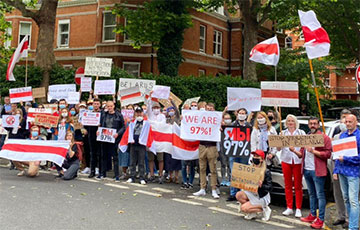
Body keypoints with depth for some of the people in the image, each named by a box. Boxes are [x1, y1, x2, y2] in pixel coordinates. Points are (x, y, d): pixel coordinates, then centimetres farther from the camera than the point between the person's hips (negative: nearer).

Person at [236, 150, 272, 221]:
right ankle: (252, 213, 0)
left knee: (243, 208, -21)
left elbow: (270, 187, -18)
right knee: (238, 195, -21)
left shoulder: (266, 172, -17)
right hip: (252, 194, 6)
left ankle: (263, 209, 2)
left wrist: (261, 186, -36)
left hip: (262, 197, -6)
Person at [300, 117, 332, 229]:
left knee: (320, 195, -3)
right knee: (311, 194, 16)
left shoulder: (324, 137, -5)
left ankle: (320, 219, 0)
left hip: (317, 171, -7)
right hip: (307, 170, 7)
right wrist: (294, 151, 2)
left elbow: (328, 154, -13)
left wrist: (314, 151, -19)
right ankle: (312, 215, 25)